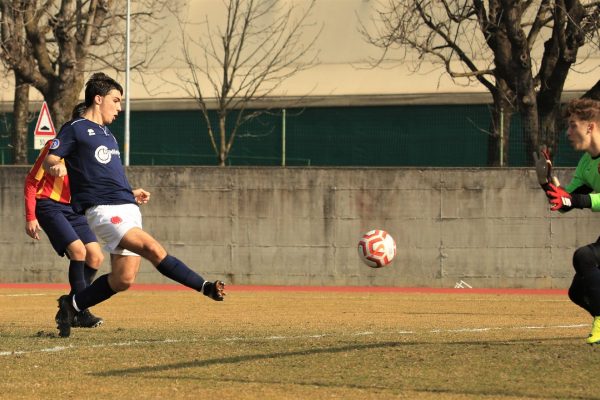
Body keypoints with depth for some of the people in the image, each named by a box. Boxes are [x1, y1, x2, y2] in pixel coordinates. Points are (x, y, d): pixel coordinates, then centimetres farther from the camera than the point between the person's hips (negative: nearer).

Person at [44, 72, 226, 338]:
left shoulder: (106, 134, 27)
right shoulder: (75, 129, 2)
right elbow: (49, 160, -8)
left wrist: (132, 194, 28)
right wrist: (56, 167, -30)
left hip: (127, 208, 9)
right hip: (103, 209, -9)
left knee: (123, 280, -1)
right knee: (153, 249, -25)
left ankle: (71, 305, 17)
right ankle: (206, 288, -26)